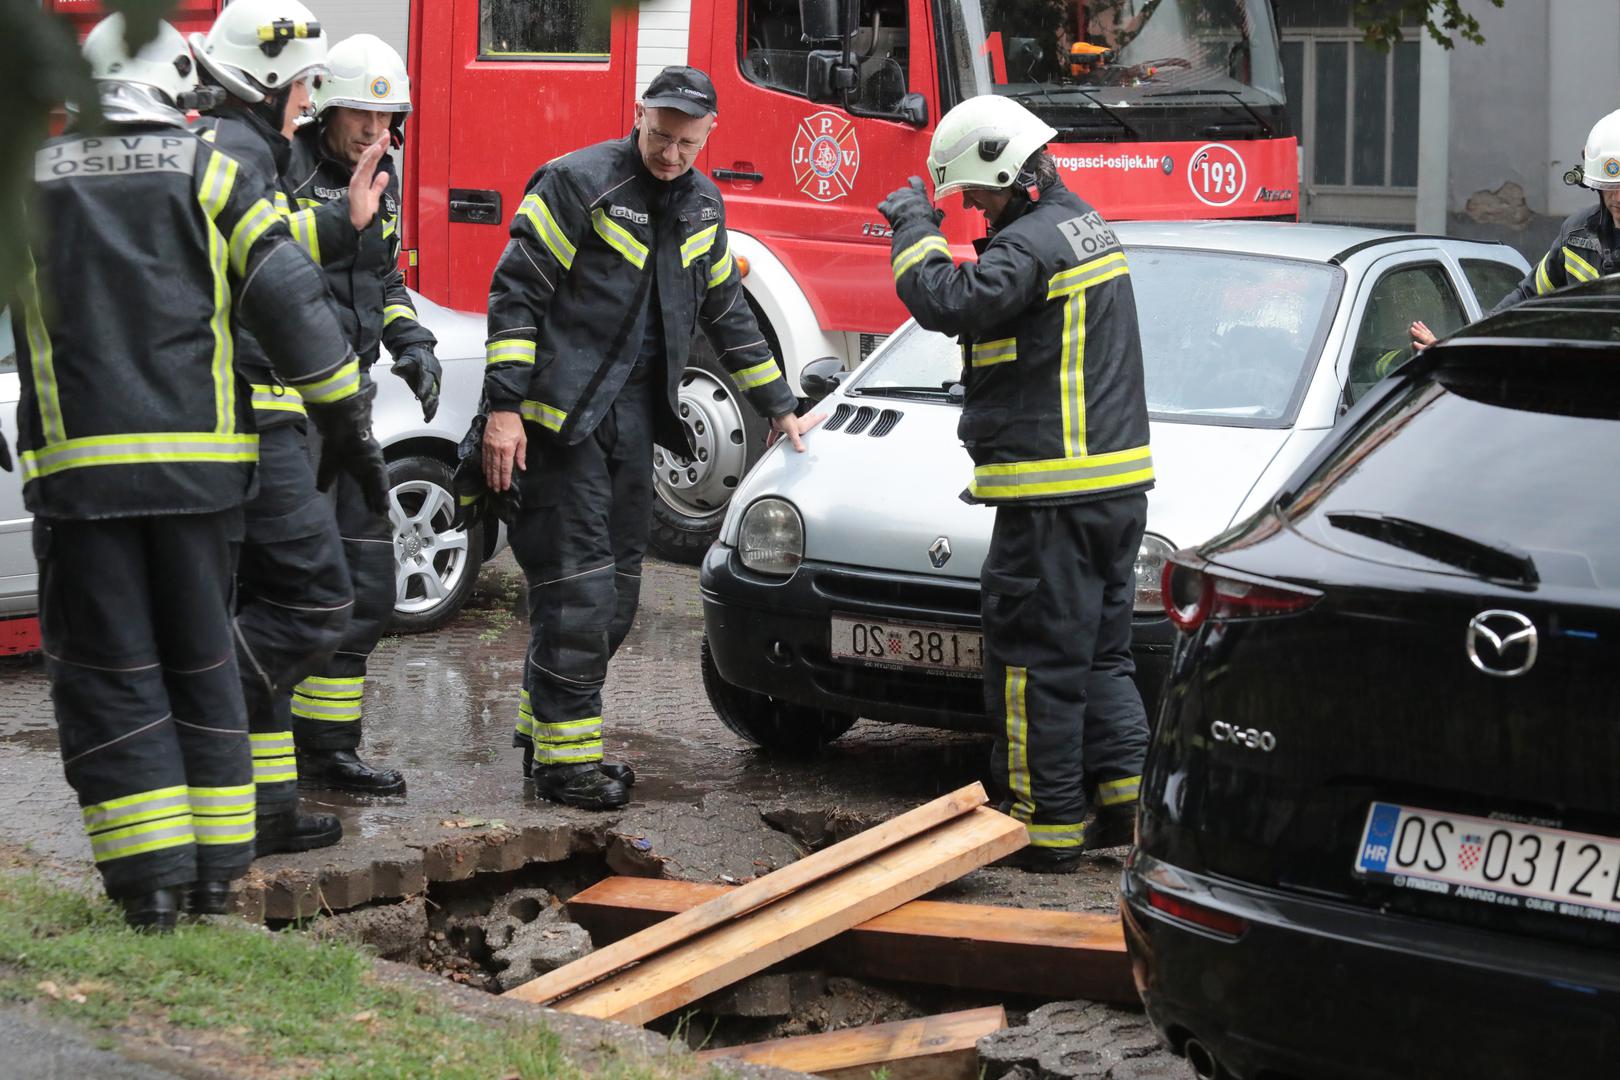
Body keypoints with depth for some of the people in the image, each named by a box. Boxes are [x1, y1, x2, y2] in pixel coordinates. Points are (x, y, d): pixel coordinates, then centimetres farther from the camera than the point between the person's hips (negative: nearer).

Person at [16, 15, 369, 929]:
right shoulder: (210, 176, 1)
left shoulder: (30, 182, 6)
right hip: (197, 464, 1)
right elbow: (292, 301, -4)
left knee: (107, 671, 5)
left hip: (78, 467, -1)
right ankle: (216, 865, 15)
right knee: (200, 662, 14)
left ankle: (150, 873, 0)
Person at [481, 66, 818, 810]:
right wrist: (503, 407, -19)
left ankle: (544, 725, 21)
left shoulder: (701, 206, 11)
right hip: (562, 415, -7)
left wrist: (779, 408, 23)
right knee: (577, 588, -9)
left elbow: (728, 314, 22)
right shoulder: (577, 183, -11)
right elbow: (514, 293, -12)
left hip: (632, 416, 7)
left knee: (616, 593, 9)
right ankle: (562, 754, -2)